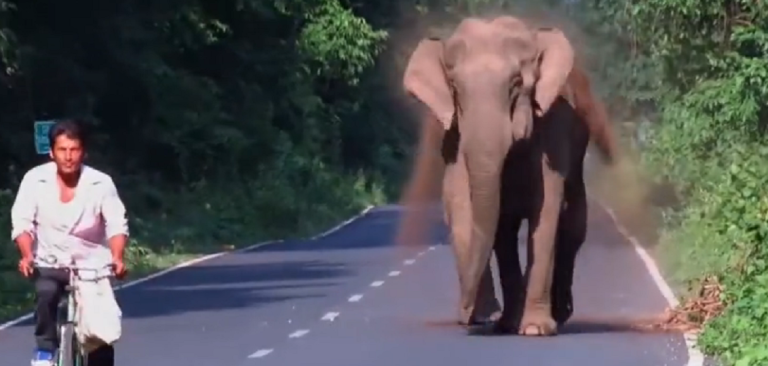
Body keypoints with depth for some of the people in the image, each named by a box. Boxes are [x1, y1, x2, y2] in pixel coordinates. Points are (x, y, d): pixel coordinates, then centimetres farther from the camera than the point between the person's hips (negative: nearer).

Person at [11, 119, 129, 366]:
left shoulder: (101, 183, -12)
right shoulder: (35, 179, -10)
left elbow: (117, 225, -15)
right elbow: (22, 222, -11)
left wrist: (117, 258, -34)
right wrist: (27, 255, -29)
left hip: (92, 265, 0)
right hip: (50, 263, 0)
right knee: (45, 295, -32)